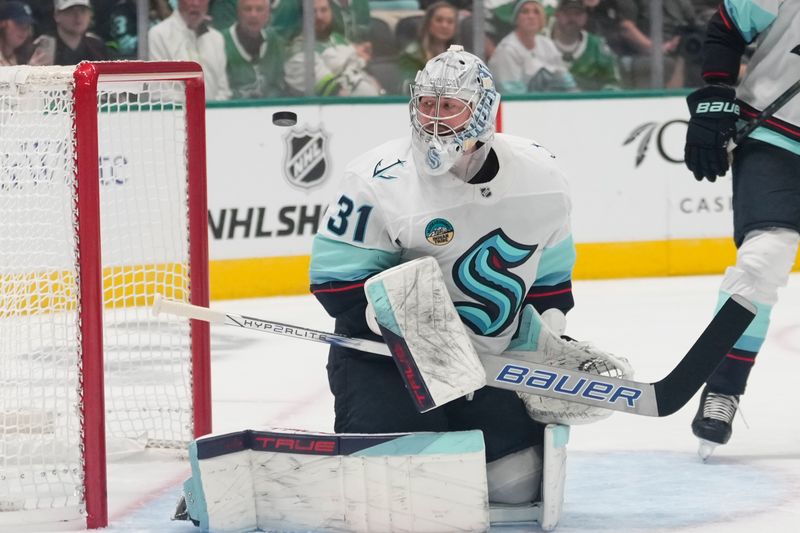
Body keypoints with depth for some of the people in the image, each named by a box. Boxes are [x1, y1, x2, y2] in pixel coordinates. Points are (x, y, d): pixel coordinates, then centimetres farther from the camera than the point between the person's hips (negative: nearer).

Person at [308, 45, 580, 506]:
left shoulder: (539, 176, -5)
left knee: (517, 481, 1)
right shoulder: (381, 180, -18)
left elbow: (549, 271, 11)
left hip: (490, 359, 4)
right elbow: (336, 279, -15)